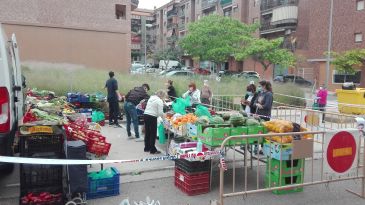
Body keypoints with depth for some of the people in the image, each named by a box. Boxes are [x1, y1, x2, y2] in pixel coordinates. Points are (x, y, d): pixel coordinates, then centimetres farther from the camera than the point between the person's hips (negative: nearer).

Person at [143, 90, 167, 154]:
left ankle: (147, 148, 27)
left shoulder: (151, 98, 16)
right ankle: (153, 150, 7)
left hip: (146, 115, 8)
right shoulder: (160, 101, -9)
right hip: (152, 117, -8)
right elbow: (160, 112, -15)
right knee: (153, 134, 2)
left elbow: (148, 108, 15)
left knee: (147, 132, 17)